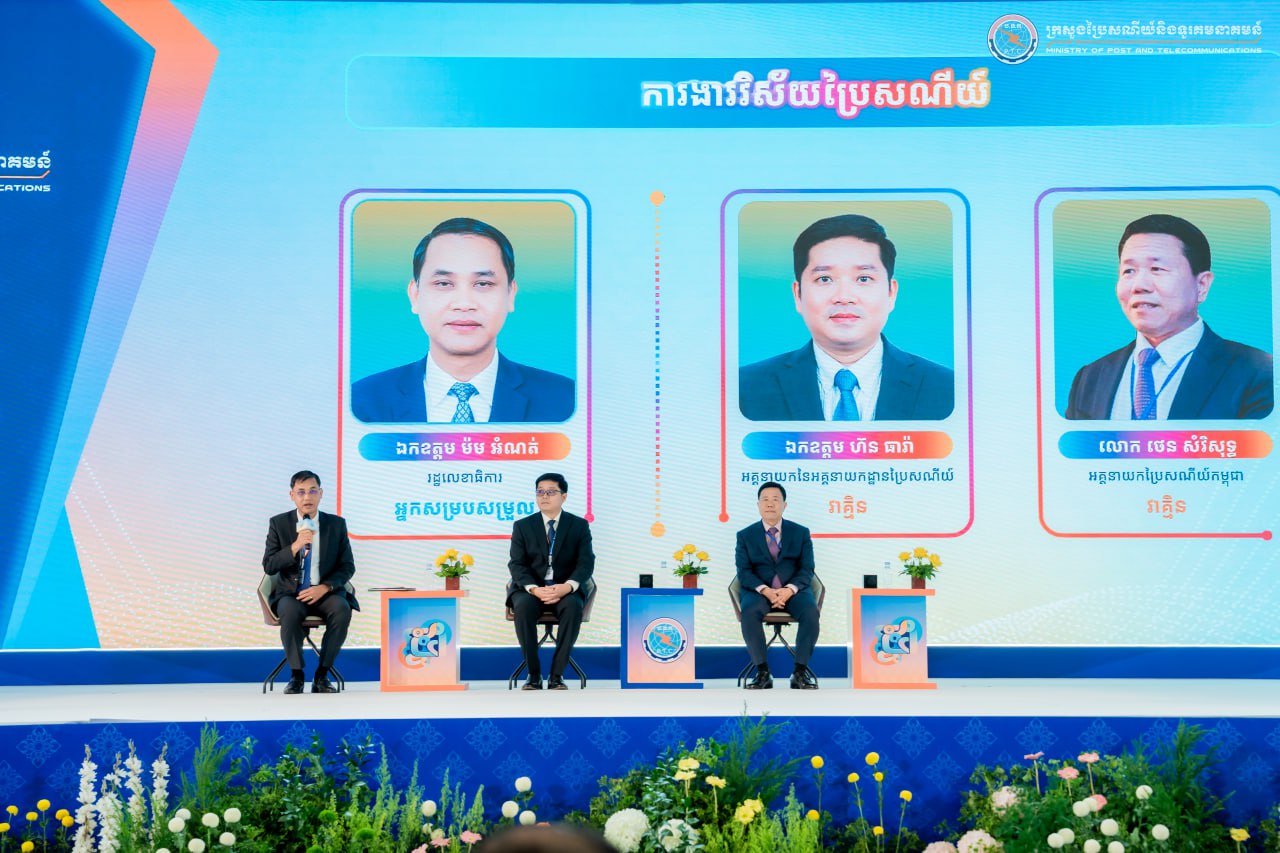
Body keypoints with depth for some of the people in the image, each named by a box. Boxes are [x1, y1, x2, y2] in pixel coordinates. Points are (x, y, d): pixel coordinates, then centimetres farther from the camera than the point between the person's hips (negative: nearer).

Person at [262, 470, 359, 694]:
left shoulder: (336, 524, 4)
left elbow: (347, 566, 3)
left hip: (325, 592, 1)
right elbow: (268, 566, -4)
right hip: (291, 593, -1)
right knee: (290, 612, -36)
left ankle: (322, 675, -18)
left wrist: (324, 587, -14)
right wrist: (295, 546, -20)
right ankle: (296, 675, -17)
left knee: (342, 609, -32)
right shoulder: (278, 523, 2)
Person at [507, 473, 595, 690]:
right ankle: (534, 674, -23)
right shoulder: (522, 526, 6)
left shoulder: (579, 525, 5)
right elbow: (517, 564, -3)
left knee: (573, 606, -35)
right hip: (531, 589, 0)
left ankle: (557, 674, -25)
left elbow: (586, 563, -4)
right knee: (524, 606, -34)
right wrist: (534, 589, -24)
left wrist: (567, 586, -24)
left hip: (565, 590, 0)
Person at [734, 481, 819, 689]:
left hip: (793, 590, 0)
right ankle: (763, 672, -25)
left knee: (810, 611, -32)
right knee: (749, 612, -34)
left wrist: (790, 589, -19)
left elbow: (807, 569, 1)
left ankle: (800, 672, -21)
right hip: (759, 591, 0)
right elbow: (744, 572, -1)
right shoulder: (745, 535, 7)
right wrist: (765, 590, -20)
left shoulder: (801, 532, 8)